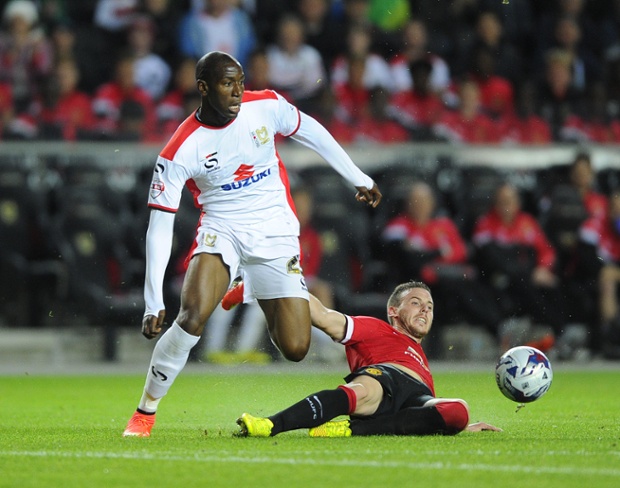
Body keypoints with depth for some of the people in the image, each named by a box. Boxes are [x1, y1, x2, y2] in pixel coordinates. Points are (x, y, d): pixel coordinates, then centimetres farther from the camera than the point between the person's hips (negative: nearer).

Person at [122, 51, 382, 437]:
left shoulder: (266, 106, -8)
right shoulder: (181, 150, -14)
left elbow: (313, 134, 12)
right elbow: (160, 227, -12)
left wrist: (360, 179, 19)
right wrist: (153, 303, -17)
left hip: (276, 234, 2)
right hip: (221, 230, -2)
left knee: (295, 348, -7)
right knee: (192, 317, -28)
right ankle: (146, 410, -9)